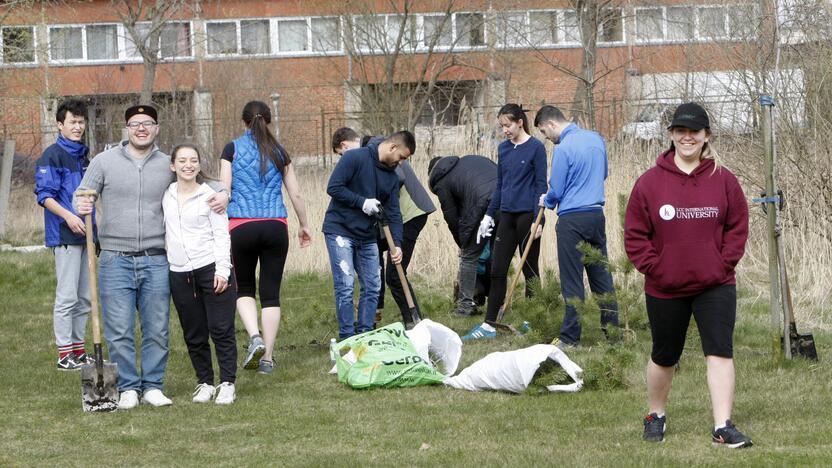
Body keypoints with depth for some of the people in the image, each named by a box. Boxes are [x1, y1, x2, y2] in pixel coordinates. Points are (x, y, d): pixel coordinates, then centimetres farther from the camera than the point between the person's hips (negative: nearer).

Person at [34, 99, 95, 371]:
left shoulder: (83, 155, 16)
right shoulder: (52, 155, -7)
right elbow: (45, 195, -13)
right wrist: (68, 216, -25)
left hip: (85, 234, 8)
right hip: (65, 236, -8)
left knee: (84, 297, 11)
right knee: (67, 296, -8)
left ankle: (78, 351, 18)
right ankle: (65, 354, -4)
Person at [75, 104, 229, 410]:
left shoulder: (168, 165, 8)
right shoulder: (105, 161, 5)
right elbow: (81, 194, 6)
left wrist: (222, 194, -3)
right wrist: (81, 205, -18)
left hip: (156, 261, 2)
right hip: (116, 260, -2)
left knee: (157, 330, 4)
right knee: (119, 332, -3)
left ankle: (153, 386, 14)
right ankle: (128, 387, 7)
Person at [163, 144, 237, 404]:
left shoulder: (209, 196, 0)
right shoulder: (166, 196, 10)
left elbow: (221, 234, -2)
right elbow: (162, 231, 20)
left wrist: (222, 270, -10)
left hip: (210, 268, -4)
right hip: (179, 273, 4)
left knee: (221, 330, -4)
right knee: (194, 334, 7)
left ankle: (227, 383, 2)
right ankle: (204, 383, 16)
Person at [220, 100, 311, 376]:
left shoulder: (233, 149, 2)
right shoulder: (279, 152, 8)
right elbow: (296, 194, 11)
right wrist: (304, 226, 25)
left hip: (241, 226, -1)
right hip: (275, 226, 1)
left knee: (244, 288, 16)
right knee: (271, 292, 7)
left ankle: (255, 336, -8)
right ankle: (267, 358, 6)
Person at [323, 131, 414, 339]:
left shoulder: (392, 177, 9)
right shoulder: (354, 158, -12)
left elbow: (393, 213, 7)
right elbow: (333, 187, -18)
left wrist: (397, 244, -5)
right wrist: (362, 202, -18)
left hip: (367, 236, 7)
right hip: (340, 230, -7)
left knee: (372, 287, 6)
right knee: (346, 287, -10)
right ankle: (347, 338, -4)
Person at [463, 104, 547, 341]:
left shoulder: (535, 148, -7)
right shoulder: (503, 149, 11)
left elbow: (541, 185, -8)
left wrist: (538, 220, -13)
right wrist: (489, 215, 15)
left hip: (527, 214, -6)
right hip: (507, 215, 6)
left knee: (530, 269, 4)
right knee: (497, 270, 3)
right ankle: (489, 324, 4)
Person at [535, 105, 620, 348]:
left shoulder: (563, 149, -15)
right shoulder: (596, 139, 8)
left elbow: (556, 191, -10)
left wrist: (546, 201, 10)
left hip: (572, 220, -7)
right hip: (597, 214, 7)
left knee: (572, 280, -1)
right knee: (601, 273, 13)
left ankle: (571, 337, 2)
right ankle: (612, 326, 16)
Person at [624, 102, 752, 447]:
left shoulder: (723, 180, 0)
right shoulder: (650, 181, -3)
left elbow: (738, 226, 4)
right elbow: (635, 234, -1)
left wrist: (725, 263, -6)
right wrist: (654, 268, -8)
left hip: (715, 286, 0)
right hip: (664, 288, 0)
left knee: (720, 352, -11)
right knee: (664, 356, 13)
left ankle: (723, 426, -10)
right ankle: (655, 416, 34)